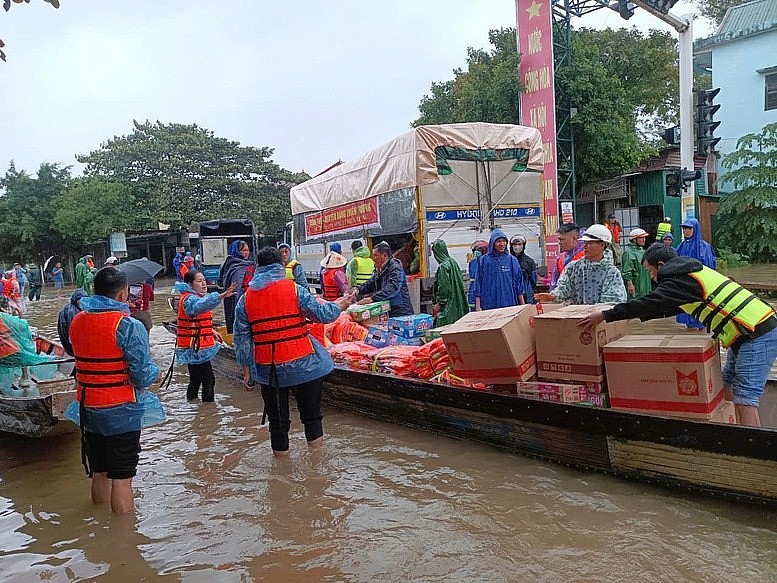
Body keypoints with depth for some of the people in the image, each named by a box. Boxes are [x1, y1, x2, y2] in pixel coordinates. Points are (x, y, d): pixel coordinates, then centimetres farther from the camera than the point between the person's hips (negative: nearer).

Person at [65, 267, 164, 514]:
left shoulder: (77, 321, 3)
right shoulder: (128, 326, -18)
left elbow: (84, 361, 14)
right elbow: (143, 376, -19)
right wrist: (154, 371, 0)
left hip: (88, 408, 7)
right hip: (122, 411, -7)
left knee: (99, 473, 21)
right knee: (121, 478, 2)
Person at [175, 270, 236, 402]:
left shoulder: (194, 296, 15)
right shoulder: (189, 299, -18)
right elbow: (200, 306, -44)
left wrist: (211, 331, 13)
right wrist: (221, 296, -58)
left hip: (194, 347, 10)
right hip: (196, 348, -10)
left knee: (196, 379, 20)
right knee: (209, 381, -9)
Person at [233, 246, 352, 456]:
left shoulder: (245, 299, 3)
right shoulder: (295, 290, -8)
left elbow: (242, 340, 4)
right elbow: (323, 314, -6)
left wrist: (247, 372, 10)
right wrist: (340, 305, 14)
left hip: (267, 369, 3)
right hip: (302, 365, -3)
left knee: (276, 415, 15)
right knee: (310, 408, 15)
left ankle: (280, 451, 23)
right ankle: (315, 440, 21)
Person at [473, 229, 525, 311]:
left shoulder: (512, 260, 7)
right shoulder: (483, 261, 3)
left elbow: (518, 283, 10)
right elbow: (478, 283, 4)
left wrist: (523, 306, 8)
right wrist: (478, 306, 0)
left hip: (510, 305, 1)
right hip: (489, 306, -1)